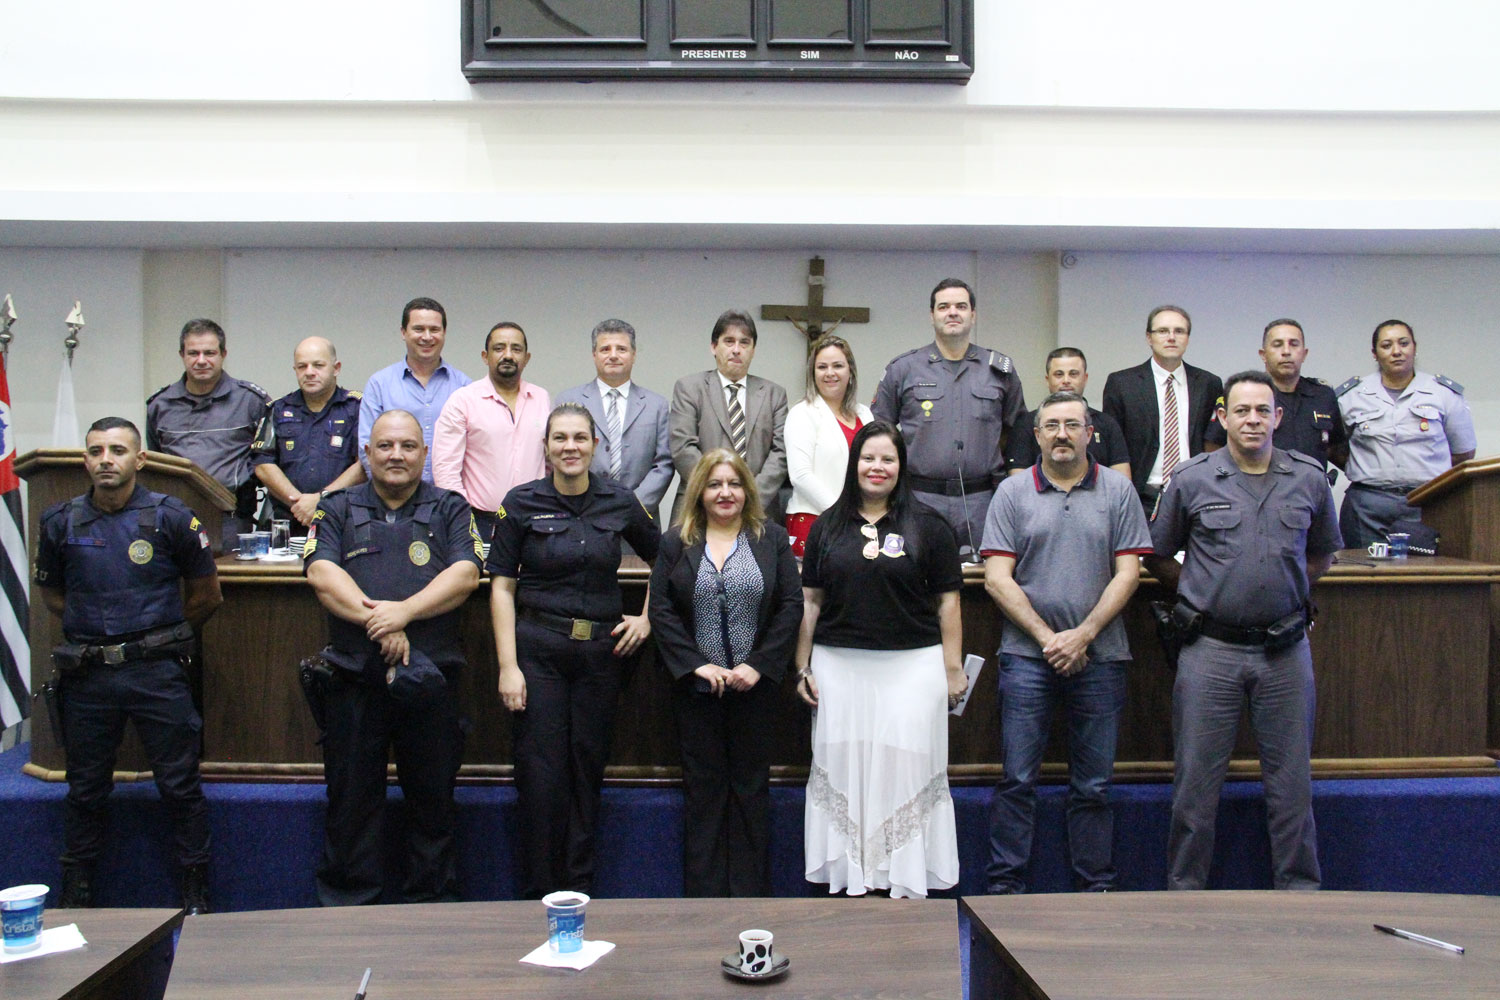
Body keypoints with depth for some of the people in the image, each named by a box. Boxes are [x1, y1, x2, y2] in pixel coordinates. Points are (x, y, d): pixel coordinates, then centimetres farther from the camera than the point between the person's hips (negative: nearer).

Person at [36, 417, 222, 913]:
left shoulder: (171, 517, -1)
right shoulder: (60, 522, 5)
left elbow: (206, 595, 8)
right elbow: (51, 593, 18)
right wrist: (93, 627, 9)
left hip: (158, 672, -2)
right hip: (87, 673, 2)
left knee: (180, 786, 2)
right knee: (86, 789, 12)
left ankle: (196, 891, 15)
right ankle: (76, 895, 27)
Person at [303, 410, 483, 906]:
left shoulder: (450, 508, 11)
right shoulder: (337, 509, 12)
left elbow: (466, 574, -3)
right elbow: (322, 574, -3)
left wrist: (405, 611, -17)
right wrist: (374, 618, -17)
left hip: (431, 679, 0)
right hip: (355, 678, 0)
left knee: (433, 798, 6)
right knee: (350, 796, 6)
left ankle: (431, 903, 18)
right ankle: (348, 907, 19)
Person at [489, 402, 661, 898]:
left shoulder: (620, 502, 4)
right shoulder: (522, 503, -2)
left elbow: (662, 559, 19)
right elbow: (502, 586, -3)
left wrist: (647, 617, 8)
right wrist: (508, 666, -9)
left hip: (601, 650, 2)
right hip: (538, 648, -2)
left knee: (588, 769, 7)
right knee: (541, 772, -3)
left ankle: (579, 891, 21)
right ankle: (538, 896, 10)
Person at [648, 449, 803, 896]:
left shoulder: (772, 540, 5)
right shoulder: (675, 543, 5)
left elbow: (791, 607, -2)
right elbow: (661, 611, -2)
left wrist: (758, 665, -11)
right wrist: (696, 664, -12)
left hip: (755, 687, 0)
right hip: (696, 687, 0)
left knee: (750, 787, 7)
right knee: (703, 788, 6)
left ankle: (750, 891, 16)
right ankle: (704, 894, 15)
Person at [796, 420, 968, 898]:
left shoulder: (927, 525, 2)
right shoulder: (828, 526, 9)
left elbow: (947, 601, 2)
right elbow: (811, 601, 11)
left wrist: (952, 668, -2)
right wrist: (803, 668, 8)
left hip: (912, 666, -2)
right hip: (839, 667, 3)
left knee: (907, 768, 0)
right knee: (843, 768, 5)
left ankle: (906, 880, 10)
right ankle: (850, 878, 15)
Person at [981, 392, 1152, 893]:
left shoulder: (1117, 490, 6)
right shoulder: (1012, 493, 4)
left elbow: (1128, 572, 2)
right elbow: (998, 578, -1)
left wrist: (1084, 635, -9)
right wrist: (1047, 638, -8)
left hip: (1099, 658, 1)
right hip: (1027, 655, -1)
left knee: (1093, 785, 8)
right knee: (1017, 780, 1)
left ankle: (1097, 887, 18)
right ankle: (1005, 886, 9)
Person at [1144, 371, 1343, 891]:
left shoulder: (1309, 478, 5)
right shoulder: (1192, 479, -1)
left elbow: (1322, 554, 20)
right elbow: (1157, 556, 9)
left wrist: (1284, 591, 11)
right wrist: (1201, 594, 5)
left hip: (1285, 651, 2)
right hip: (1210, 650, -2)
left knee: (1291, 780, 9)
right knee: (1196, 780, 4)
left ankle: (1299, 888, 23)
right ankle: (1184, 888, 16)